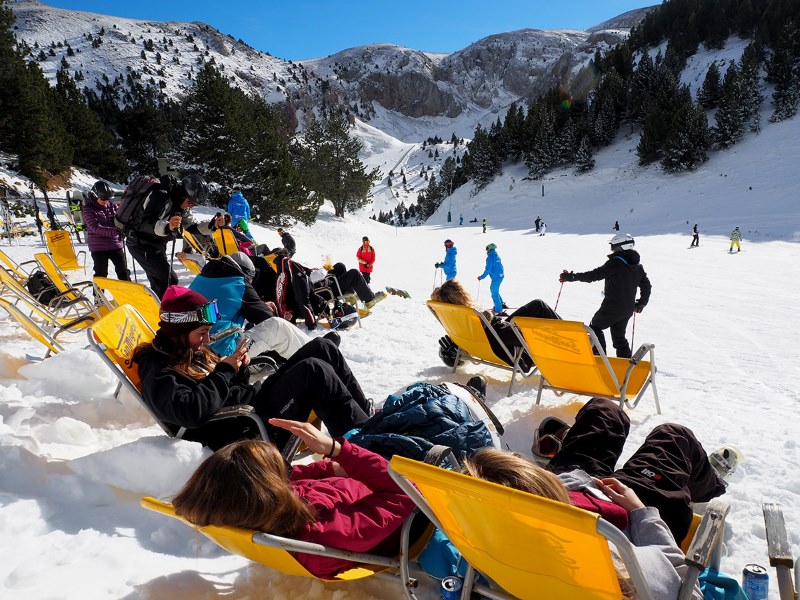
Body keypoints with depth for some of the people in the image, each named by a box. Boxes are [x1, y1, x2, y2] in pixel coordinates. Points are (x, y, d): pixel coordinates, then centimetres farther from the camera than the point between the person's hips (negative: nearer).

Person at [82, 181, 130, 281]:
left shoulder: (112, 206, 6)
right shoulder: (87, 209, -6)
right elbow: (96, 228, -19)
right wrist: (115, 231, -31)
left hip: (115, 244, 4)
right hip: (98, 247, -4)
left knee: (123, 271, 7)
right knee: (101, 274, 2)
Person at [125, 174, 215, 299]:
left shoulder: (182, 209, 6)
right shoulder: (161, 196, -21)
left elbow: (194, 228, 10)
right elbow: (146, 223, -32)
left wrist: (211, 225, -8)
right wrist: (167, 227, -51)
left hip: (157, 246, 9)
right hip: (142, 245, -9)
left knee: (159, 285, 16)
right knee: (170, 281, -18)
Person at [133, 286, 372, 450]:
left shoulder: (191, 352, 16)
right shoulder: (157, 374, -11)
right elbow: (191, 411, -30)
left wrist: (239, 367, -1)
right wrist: (225, 370, -18)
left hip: (256, 401, 10)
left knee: (321, 347, -2)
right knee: (313, 371, -25)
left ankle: (368, 415, 4)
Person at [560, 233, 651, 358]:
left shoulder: (615, 262, -14)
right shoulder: (638, 266, 10)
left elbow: (595, 275, -17)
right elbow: (647, 286, 17)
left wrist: (572, 277, -12)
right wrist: (641, 303, 29)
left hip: (612, 307, -7)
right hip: (628, 309, 7)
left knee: (595, 327, 11)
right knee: (619, 336, 17)